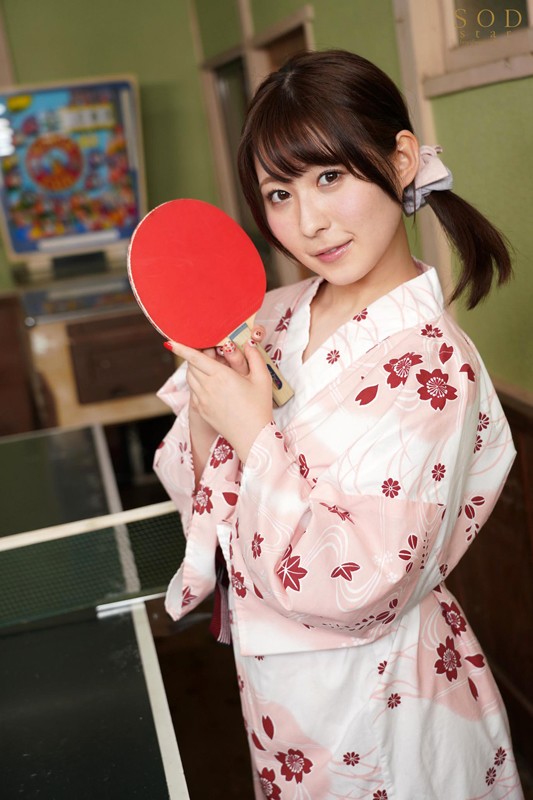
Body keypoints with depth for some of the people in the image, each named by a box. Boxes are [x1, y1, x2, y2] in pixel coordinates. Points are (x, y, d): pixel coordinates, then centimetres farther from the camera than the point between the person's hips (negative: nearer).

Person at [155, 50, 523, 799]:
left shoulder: (432, 364, -26)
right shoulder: (272, 318, -7)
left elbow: (360, 588, -27)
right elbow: (203, 485, -1)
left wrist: (255, 433, -26)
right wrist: (207, 418, -20)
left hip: (372, 700, -6)